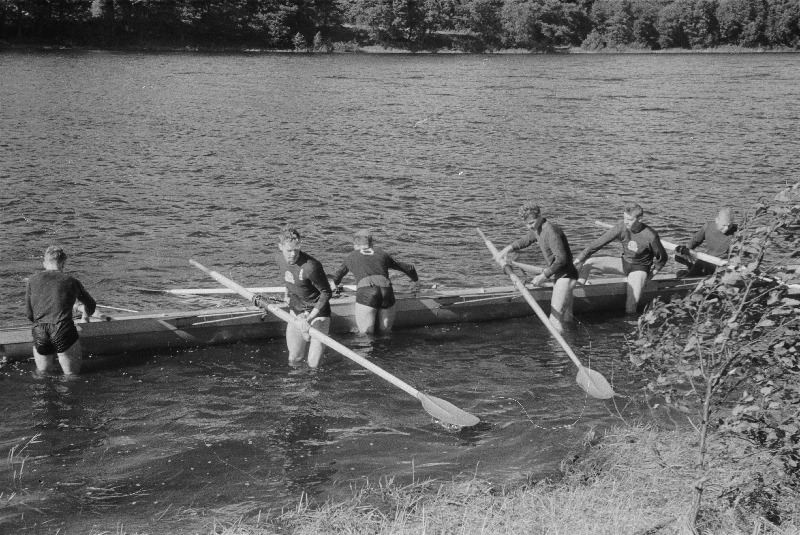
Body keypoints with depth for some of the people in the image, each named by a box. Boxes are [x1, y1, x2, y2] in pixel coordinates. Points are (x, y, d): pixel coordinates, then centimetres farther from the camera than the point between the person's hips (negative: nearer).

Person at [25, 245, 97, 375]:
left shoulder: (32, 281, 12)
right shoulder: (71, 281, 10)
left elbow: (29, 314, 12)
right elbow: (91, 306, 26)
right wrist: (85, 317, 49)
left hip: (39, 334, 2)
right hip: (64, 331, -2)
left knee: (42, 373, 25)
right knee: (73, 375, 13)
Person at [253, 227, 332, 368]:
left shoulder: (310, 266, -30)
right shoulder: (279, 258, -7)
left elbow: (326, 293, -21)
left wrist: (310, 318, -26)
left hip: (318, 311, -6)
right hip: (295, 311, 6)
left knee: (314, 364, -9)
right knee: (294, 360, 10)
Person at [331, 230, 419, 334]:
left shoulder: (351, 257, 26)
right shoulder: (383, 254, 28)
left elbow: (337, 275, 46)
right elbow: (409, 268, 38)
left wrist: (335, 284, 70)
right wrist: (415, 280, 60)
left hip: (365, 292, -2)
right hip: (386, 290, 2)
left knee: (366, 330, 10)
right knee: (385, 329, 20)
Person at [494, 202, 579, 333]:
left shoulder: (551, 231, -24)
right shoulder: (537, 229, 7)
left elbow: (561, 259, -28)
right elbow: (525, 240, 28)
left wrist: (544, 276, -24)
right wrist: (507, 249, 17)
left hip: (566, 276, -10)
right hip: (559, 276, 10)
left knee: (555, 321, -16)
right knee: (566, 319, 19)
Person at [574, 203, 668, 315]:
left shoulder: (650, 236, -23)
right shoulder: (621, 228, -15)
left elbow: (662, 257, -5)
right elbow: (599, 243, -14)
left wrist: (651, 274, -8)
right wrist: (579, 259, -19)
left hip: (639, 268, -4)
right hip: (624, 262, 4)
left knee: (630, 307, -23)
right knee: (587, 263, -11)